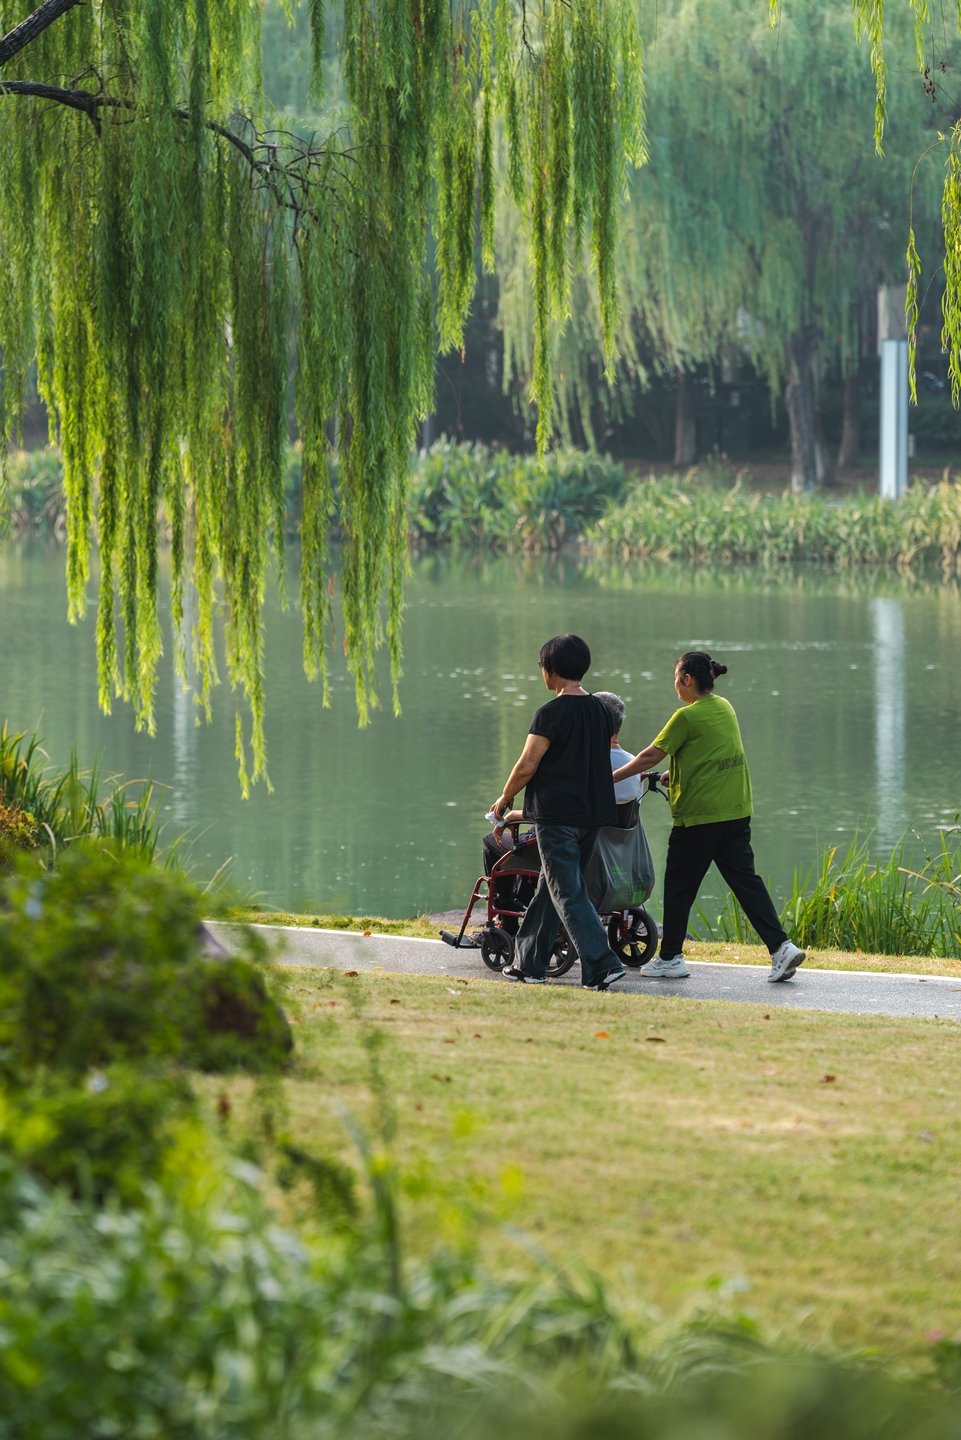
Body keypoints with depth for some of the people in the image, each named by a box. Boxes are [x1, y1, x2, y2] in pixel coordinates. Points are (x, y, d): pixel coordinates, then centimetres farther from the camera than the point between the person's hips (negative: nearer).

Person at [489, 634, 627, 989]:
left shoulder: (551, 713, -14)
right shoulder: (601, 710, 9)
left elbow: (527, 766, -14)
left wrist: (504, 799, 3)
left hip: (556, 816, -8)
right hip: (593, 812, 8)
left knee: (569, 894, -6)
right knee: (550, 888, 17)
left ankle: (602, 964, -18)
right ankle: (529, 963, 24)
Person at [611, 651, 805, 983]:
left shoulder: (687, 717, -13)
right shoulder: (725, 708, 11)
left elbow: (650, 757, -10)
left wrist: (610, 778, -1)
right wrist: (673, 773, 25)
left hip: (699, 815, -7)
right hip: (736, 812, 7)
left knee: (679, 886, 6)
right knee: (745, 880, 5)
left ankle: (670, 958, 13)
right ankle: (781, 947, -7)